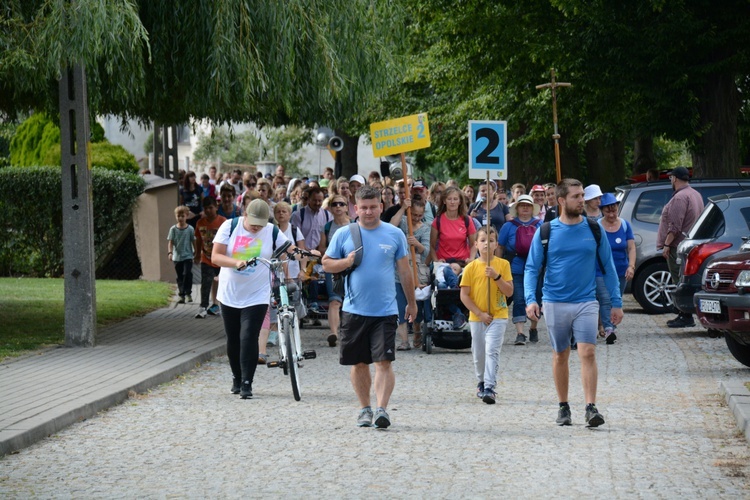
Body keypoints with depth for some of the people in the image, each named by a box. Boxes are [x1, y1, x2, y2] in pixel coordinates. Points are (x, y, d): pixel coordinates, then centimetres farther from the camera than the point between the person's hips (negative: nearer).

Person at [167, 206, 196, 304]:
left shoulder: (190, 229, -4)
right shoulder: (173, 229, -1)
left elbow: (194, 241, 2)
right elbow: (170, 242, -4)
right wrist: (170, 252, -19)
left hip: (188, 256, -2)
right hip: (177, 257, 2)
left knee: (187, 274, -15)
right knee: (180, 277, 8)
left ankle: (188, 293, -4)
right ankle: (181, 295, 15)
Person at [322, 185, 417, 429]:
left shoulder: (395, 234, 4)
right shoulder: (343, 235, 4)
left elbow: (404, 270, 11)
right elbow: (326, 263, 9)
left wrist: (411, 302, 14)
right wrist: (346, 262, -11)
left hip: (385, 311, -1)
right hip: (354, 309, 1)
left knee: (384, 362, -11)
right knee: (359, 363, 9)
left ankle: (382, 409, -13)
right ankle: (365, 409, 21)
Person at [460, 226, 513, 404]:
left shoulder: (503, 264, -1)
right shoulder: (471, 268, -2)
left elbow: (509, 292, -5)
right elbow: (464, 295, -3)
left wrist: (496, 276, -18)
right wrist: (479, 313, -9)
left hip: (498, 316, -2)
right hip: (476, 317, 2)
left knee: (492, 350, -15)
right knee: (478, 353, 11)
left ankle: (490, 388, -19)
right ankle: (481, 382, 34)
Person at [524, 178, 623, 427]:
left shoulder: (594, 229, 2)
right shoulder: (546, 231, 0)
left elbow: (608, 266, 8)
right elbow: (532, 268, 1)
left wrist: (616, 302, 5)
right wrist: (530, 299, -14)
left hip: (586, 302, 0)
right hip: (555, 302, 0)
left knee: (588, 353, -12)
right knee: (560, 356, 9)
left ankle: (591, 407, -13)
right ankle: (563, 407, 21)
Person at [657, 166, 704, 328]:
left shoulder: (680, 197, -16)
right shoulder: (696, 195, 17)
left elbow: (675, 226, -22)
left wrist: (666, 245, -18)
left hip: (678, 247, -10)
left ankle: (686, 318, -10)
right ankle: (684, 315, 18)